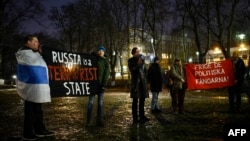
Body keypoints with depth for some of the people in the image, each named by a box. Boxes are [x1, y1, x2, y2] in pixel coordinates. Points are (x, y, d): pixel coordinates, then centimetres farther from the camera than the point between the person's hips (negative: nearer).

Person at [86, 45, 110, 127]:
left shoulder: (105, 62, 9)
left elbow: (107, 74, 2)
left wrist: (104, 85, -8)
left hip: (101, 84, 1)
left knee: (100, 103, 2)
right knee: (91, 102, -7)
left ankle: (99, 121, 6)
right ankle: (88, 121, -5)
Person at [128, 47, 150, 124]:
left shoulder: (141, 59, 13)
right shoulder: (130, 60, 0)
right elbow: (131, 70, -13)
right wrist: (138, 64, -22)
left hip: (142, 81, 5)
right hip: (135, 81, -5)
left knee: (142, 100, 9)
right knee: (135, 100, -5)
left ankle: (142, 116, 19)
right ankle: (135, 118, -2)